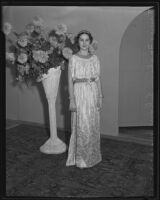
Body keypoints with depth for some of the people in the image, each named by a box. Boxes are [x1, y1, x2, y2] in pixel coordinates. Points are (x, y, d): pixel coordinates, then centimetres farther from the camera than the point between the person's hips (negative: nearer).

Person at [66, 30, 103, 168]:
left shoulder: (95, 59, 9)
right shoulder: (73, 59, -2)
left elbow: (98, 79, 9)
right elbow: (70, 81, -5)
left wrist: (100, 97, 4)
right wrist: (72, 100, -11)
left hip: (93, 94, 4)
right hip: (79, 94, -3)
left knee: (93, 126, 9)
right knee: (81, 127, -1)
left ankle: (92, 156, 28)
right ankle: (80, 159, 15)